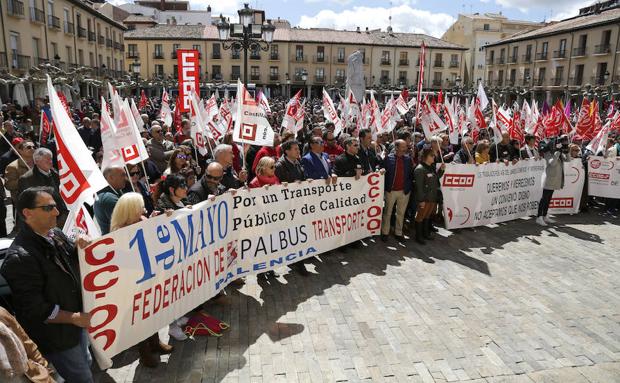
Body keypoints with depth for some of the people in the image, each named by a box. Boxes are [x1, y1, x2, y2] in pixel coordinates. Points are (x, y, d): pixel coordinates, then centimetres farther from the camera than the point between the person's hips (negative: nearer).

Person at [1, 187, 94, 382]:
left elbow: (73, 264, 13)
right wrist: (74, 318, -19)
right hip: (57, 336, -8)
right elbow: (35, 309, -24)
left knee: (86, 363, 26)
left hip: (77, 321, 8)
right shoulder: (19, 258, -26)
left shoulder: (56, 234, -2)